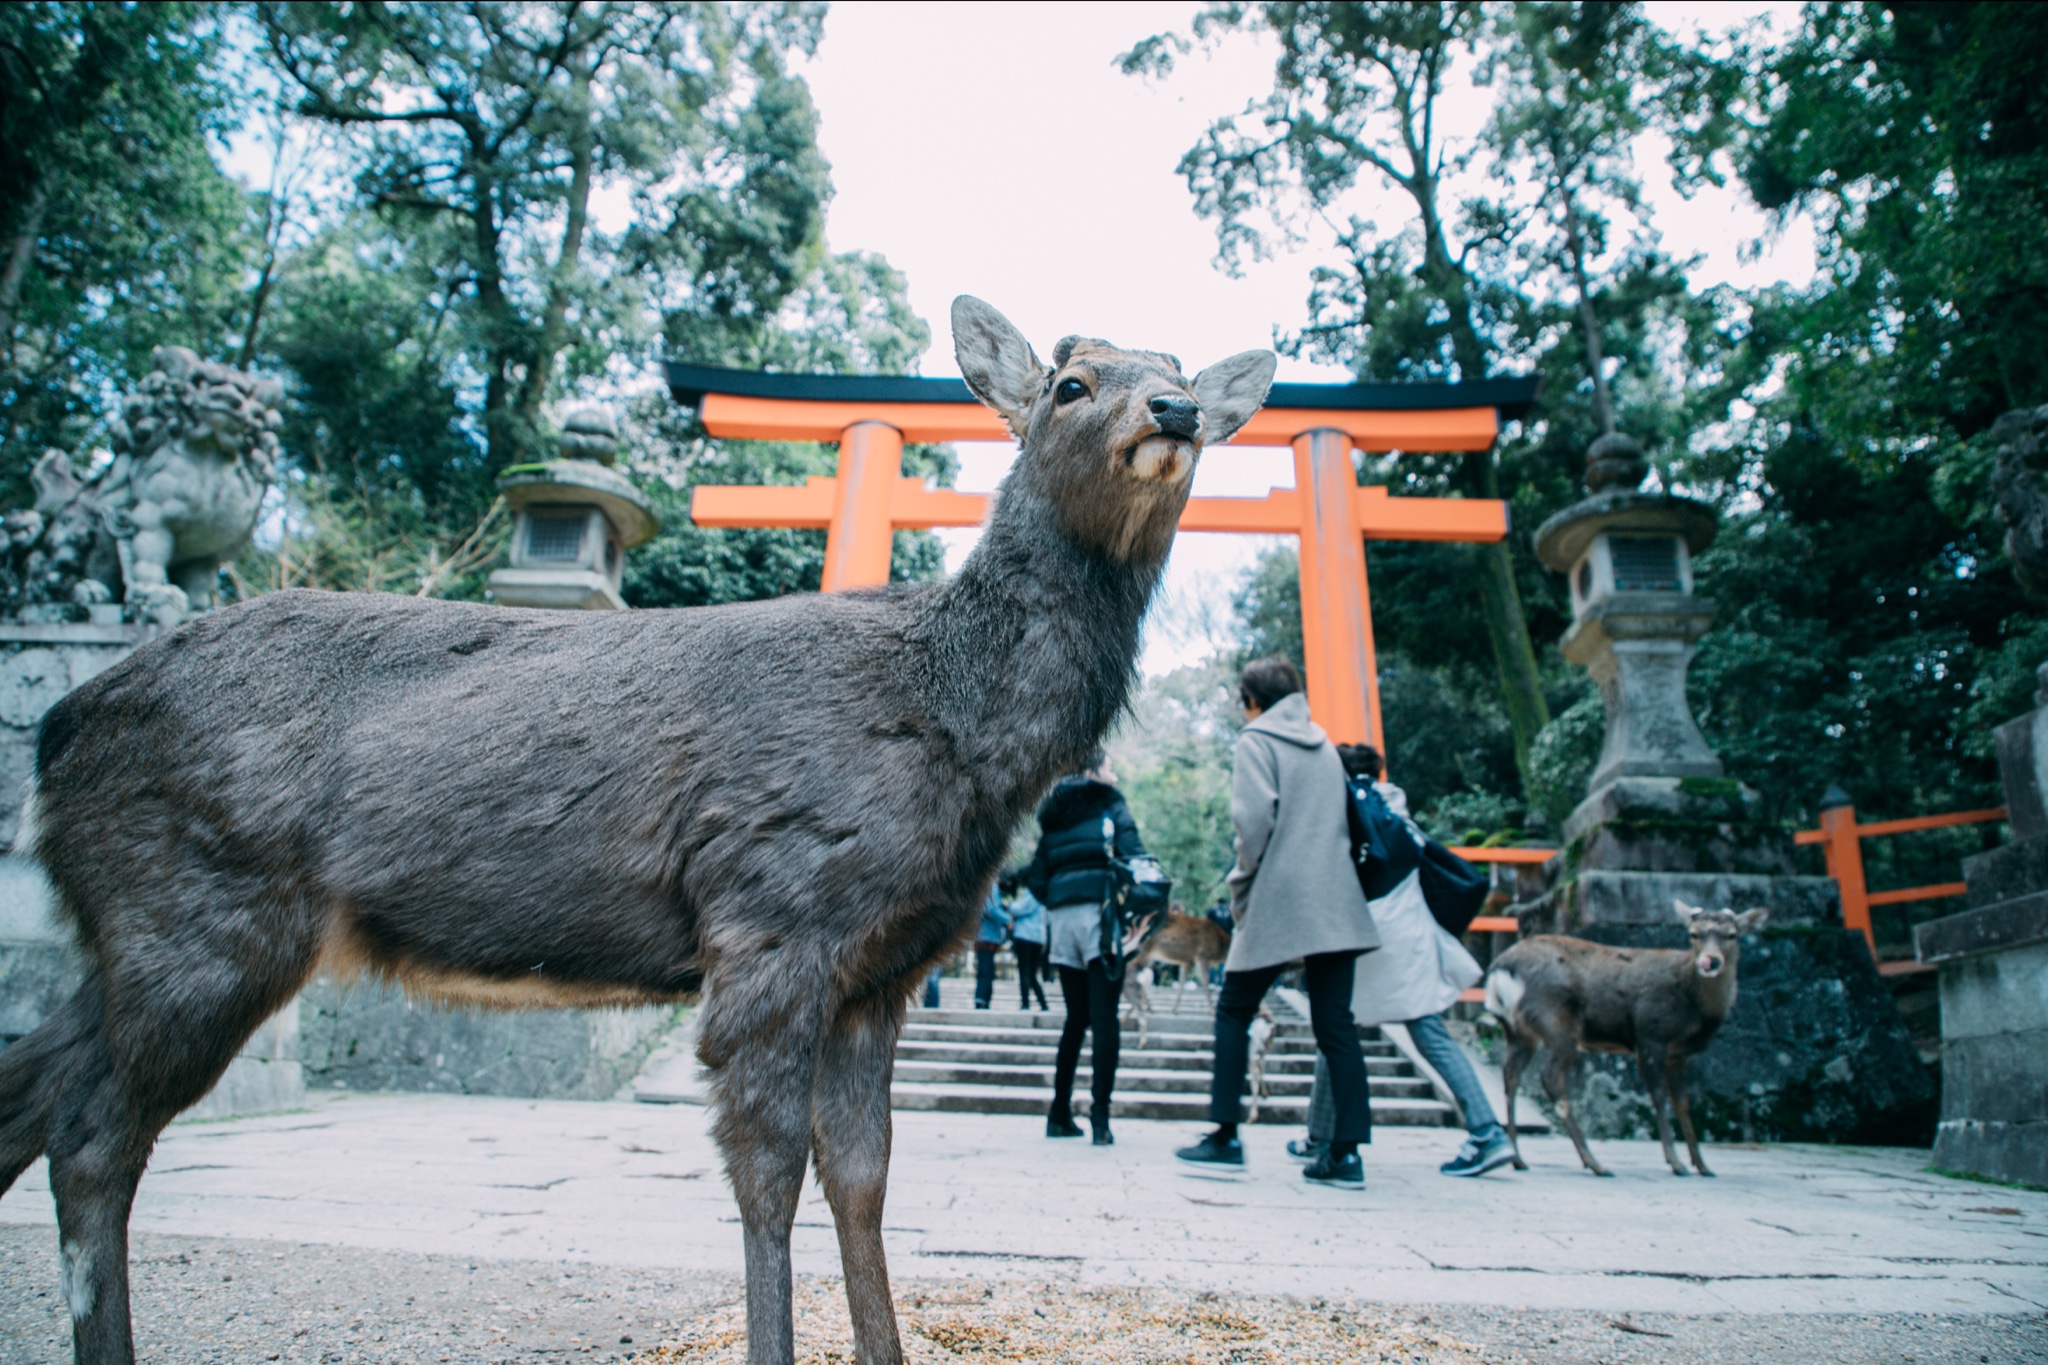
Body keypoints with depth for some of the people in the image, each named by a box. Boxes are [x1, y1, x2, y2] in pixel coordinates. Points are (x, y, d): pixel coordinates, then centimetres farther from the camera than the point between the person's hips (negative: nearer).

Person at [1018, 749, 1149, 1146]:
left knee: (1076, 1017, 13)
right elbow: (1133, 854, -7)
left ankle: (1060, 1113, 14)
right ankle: (1100, 1113, -12)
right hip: (1100, 913, -5)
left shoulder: (1053, 816, 19)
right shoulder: (1110, 805, 6)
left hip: (1061, 918, 5)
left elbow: (1036, 876, 12)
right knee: (1104, 1018, -5)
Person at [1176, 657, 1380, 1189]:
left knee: (1234, 1012, 6)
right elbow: (1343, 820, 18)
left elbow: (1255, 816, -15)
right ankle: (1346, 1152, 5)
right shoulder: (1325, 746, 18)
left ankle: (1226, 1138, 5)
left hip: (1278, 901, -6)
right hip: (1336, 905, 6)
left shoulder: (1256, 741, -2)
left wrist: (1242, 881, -5)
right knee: (1335, 1024, 6)